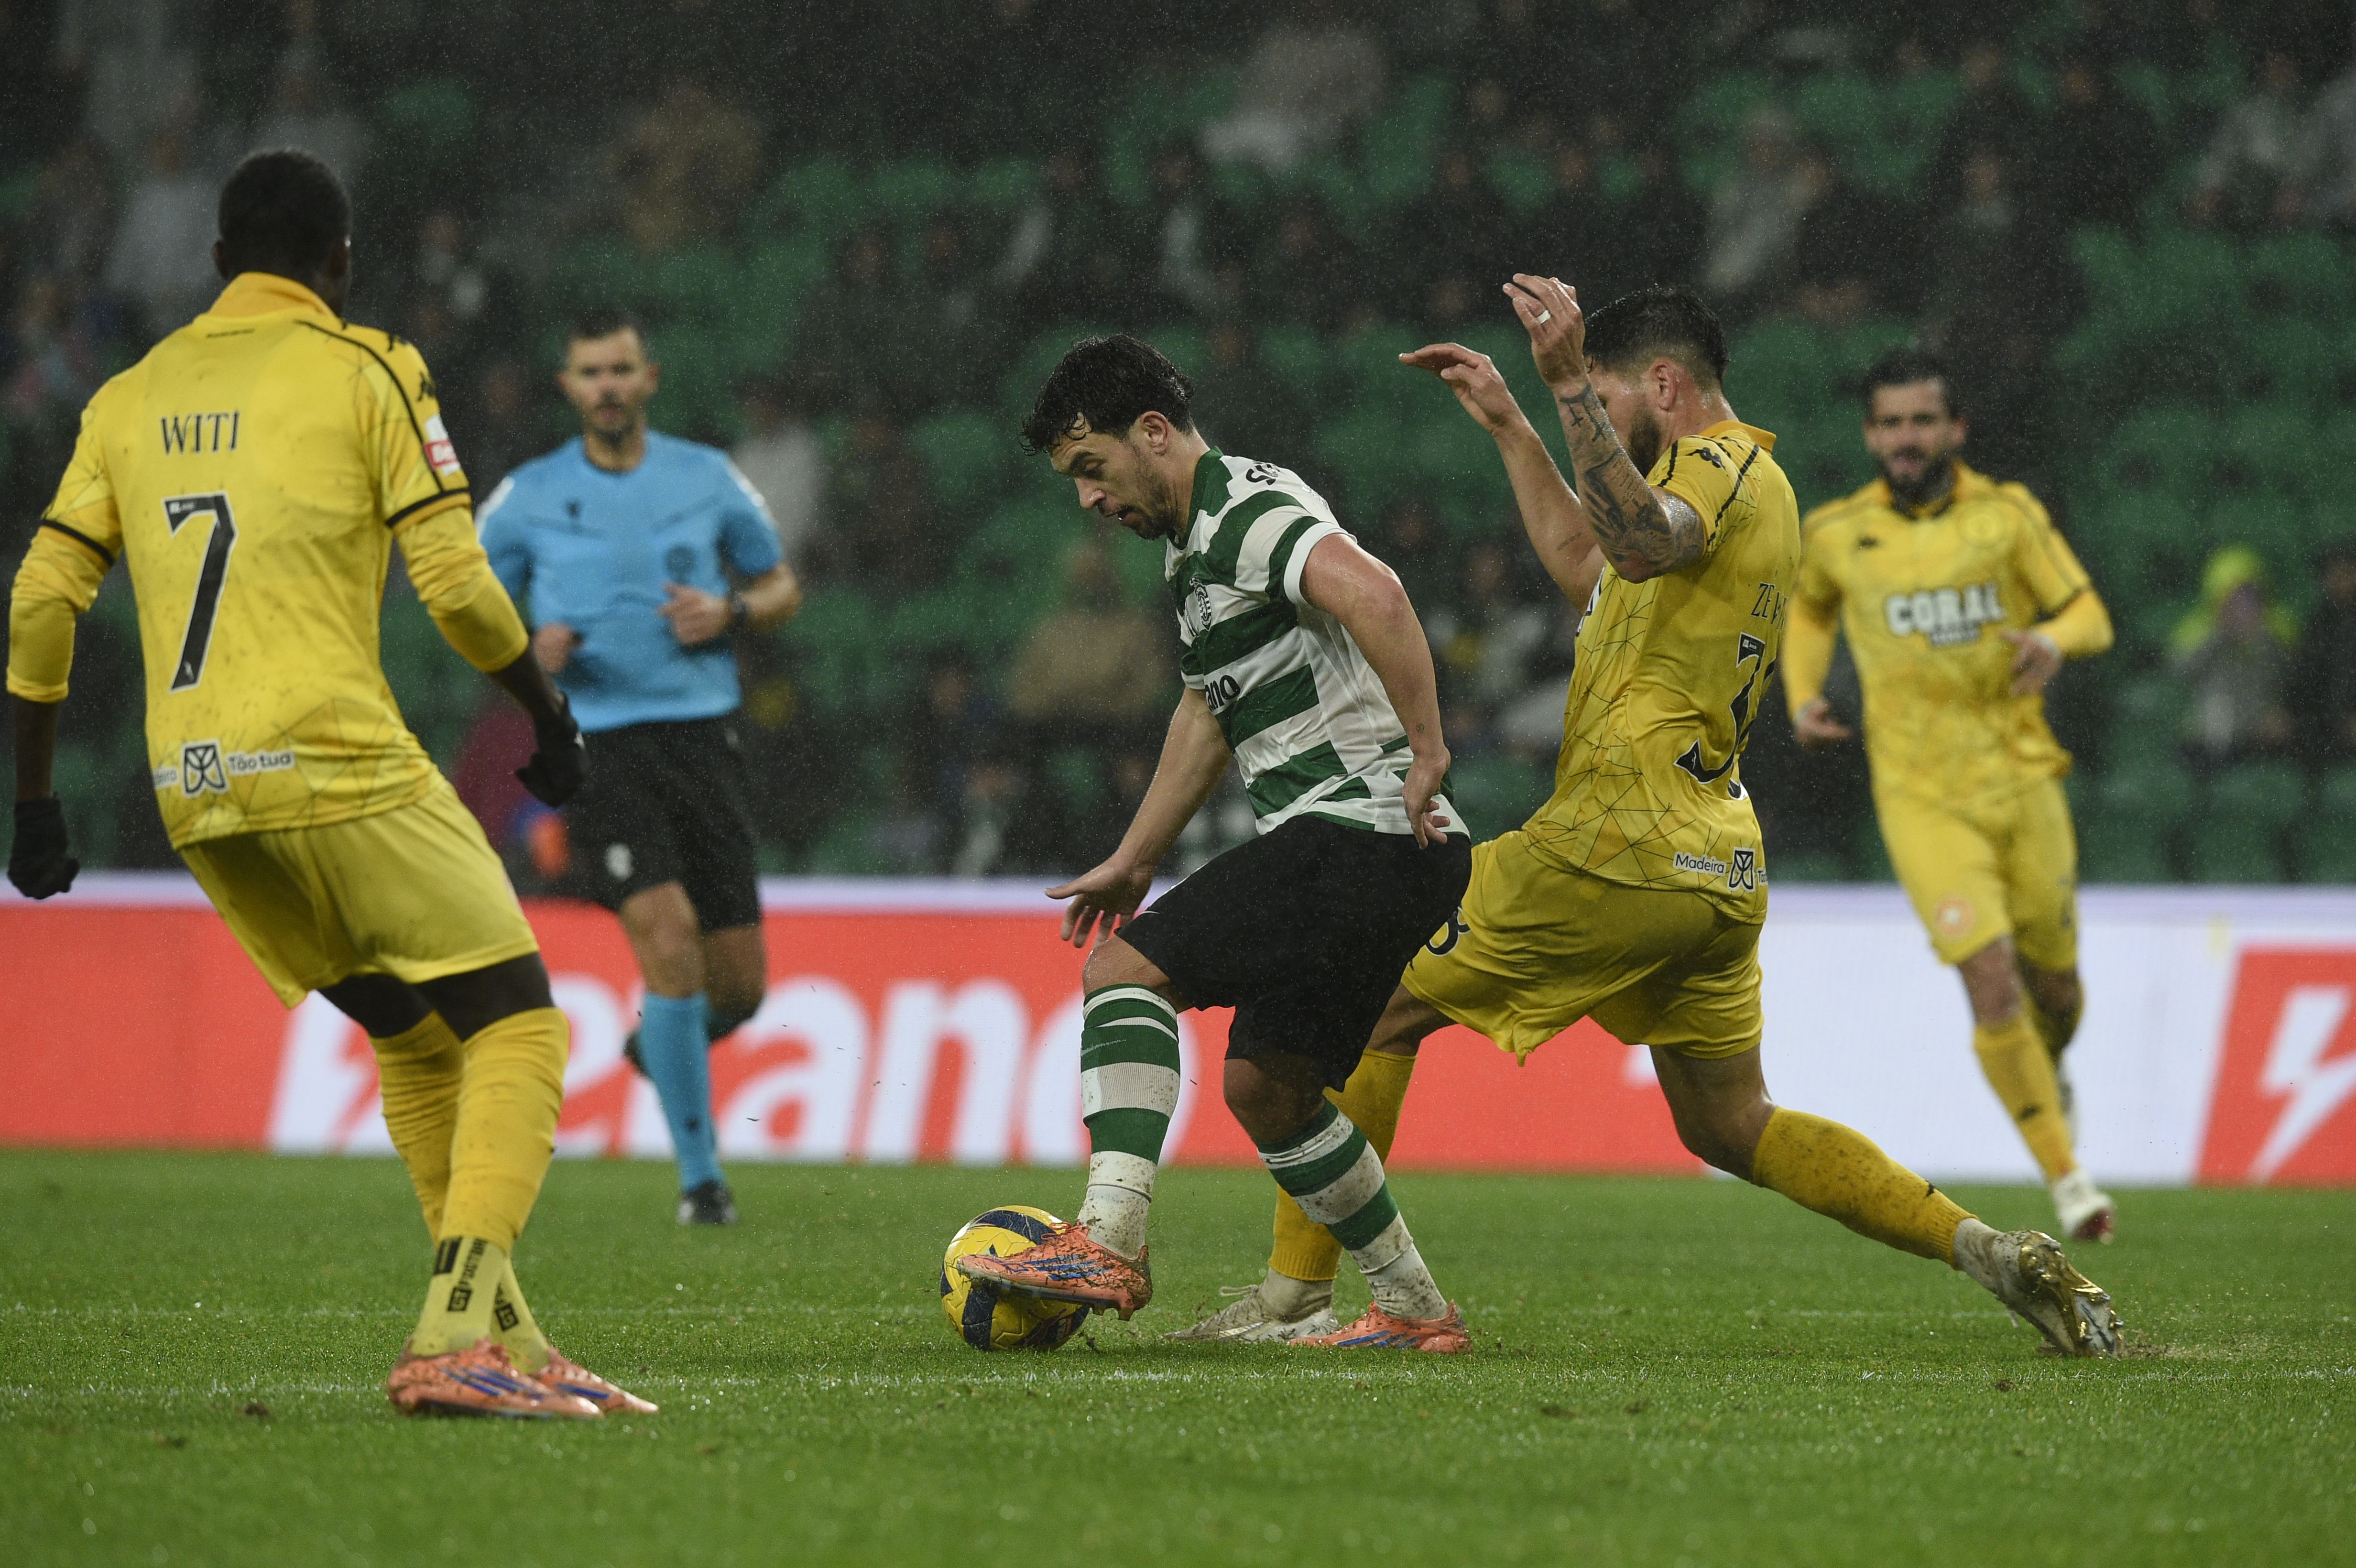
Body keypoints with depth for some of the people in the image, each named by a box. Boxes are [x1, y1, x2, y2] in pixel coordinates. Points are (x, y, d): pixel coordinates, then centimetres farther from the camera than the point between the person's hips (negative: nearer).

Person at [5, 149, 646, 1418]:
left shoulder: (130, 398, 16)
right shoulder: (365, 372, 1)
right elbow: (457, 587, -6)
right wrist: (547, 714, 10)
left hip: (194, 793, 6)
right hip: (335, 765, -6)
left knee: (415, 1037, 20)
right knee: (519, 1028, -1)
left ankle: (498, 1334, 14)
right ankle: (458, 1339, -19)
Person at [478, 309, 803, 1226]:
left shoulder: (707, 479, 7)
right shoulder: (529, 498, 4)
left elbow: (781, 587, 16)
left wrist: (730, 612, -6)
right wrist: (527, 649, -10)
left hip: (701, 736, 2)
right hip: (597, 745, -2)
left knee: (739, 985, 0)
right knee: (668, 932, -22)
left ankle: (660, 1047, 39)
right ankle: (700, 1175, -12)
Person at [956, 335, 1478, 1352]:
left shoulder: (1251, 513, -13)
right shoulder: (1195, 542, 20)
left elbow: (1371, 597, -32)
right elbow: (1209, 708, 33)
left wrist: (1427, 751, -31)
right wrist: (1136, 861, 33)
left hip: (1361, 831, -10)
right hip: (1376, 854, 10)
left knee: (1126, 967, -14)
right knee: (1261, 1086, 16)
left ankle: (1108, 1244, -25)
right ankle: (1414, 1310, 21)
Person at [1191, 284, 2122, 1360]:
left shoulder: (1722, 465, -8)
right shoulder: (1750, 479, 22)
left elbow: (1640, 542, -32)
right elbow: (1590, 571, 37)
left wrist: (1571, 385, -36)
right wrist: (1508, 426, 36)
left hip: (1621, 845, -10)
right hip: (1718, 871, 10)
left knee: (1379, 1007, -1)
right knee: (1732, 1126, 16)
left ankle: (1294, 1291, -4)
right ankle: (1985, 1249, 2)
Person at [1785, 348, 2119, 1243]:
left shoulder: (2007, 515, -1)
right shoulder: (1837, 534, 2)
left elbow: (2090, 614, 2)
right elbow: (1812, 608, 24)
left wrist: (2055, 640, -22)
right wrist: (1803, 694, 6)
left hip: (2022, 780, 1)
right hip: (1922, 796, -1)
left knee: (2054, 985, 10)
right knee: (1991, 979, -17)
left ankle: (2050, 1072, 47)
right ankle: (2066, 1178, -9)